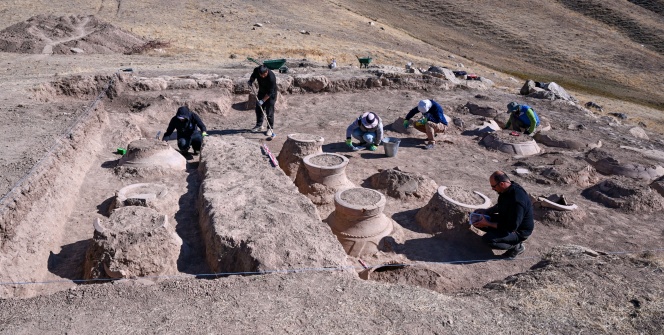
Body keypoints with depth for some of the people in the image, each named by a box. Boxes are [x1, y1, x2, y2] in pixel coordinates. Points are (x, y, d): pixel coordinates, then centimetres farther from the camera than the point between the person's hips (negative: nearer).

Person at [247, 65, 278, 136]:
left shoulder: (271, 77, -36)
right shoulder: (256, 70, -20)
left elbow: (270, 92, -29)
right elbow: (253, 76, 7)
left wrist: (263, 100, -29)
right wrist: (250, 81, -12)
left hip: (271, 94, -6)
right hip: (261, 91, 6)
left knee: (269, 112, -6)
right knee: (258, 109, 11)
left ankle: (270, 128, 7)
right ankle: (259, 126, 25)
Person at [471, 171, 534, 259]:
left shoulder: (517, 200, -35)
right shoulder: (506, 190, -7)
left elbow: (511, 227, -31)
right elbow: (500, 206, 15)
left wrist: (488, 224, -26)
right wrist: (486, 211, -2)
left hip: (519, 231, -9)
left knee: (487, 239, -28)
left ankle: (516, 246, -5)